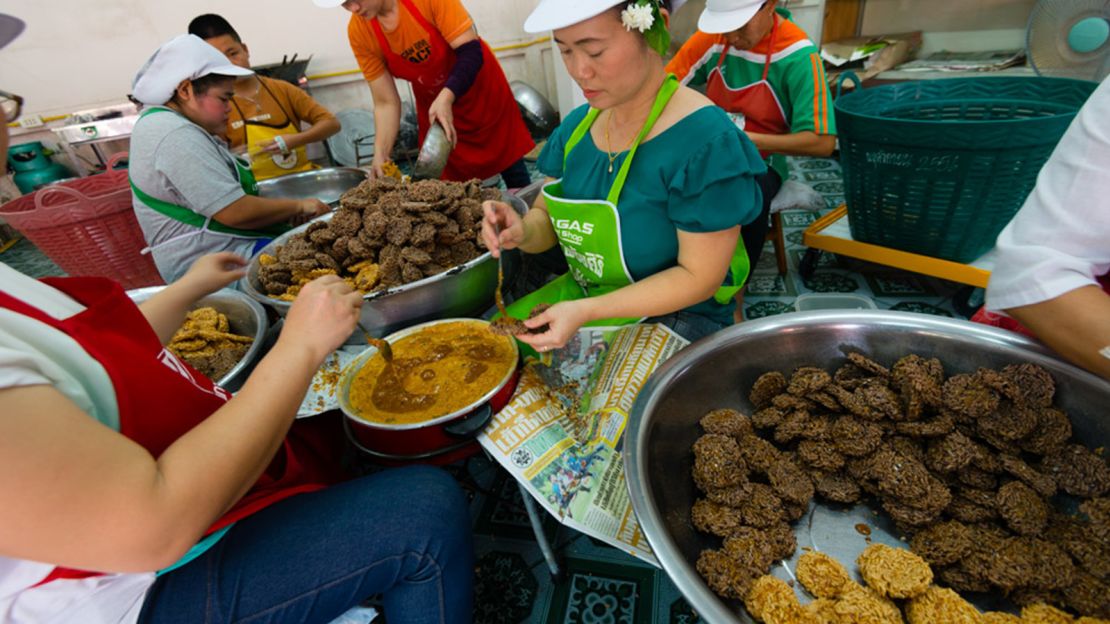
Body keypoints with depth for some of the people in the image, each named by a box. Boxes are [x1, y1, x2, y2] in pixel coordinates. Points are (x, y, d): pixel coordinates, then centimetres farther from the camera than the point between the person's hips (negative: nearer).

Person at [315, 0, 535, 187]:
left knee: (519, 187, 3)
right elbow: (385, 103, -11)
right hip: (434, 112, 3)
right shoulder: (358, 32, -14)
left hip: (484, 95, -2)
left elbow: (471, 51, -27)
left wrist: (446, 97, -42)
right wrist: (380, 154, -23)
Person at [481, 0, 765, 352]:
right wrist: (523, 231, -19)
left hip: (673, 316, -5)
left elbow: (699, 277, -19)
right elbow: (546, 220, 6)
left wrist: (586, 311, -28)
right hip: (579, 293, 6)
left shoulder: (705, 140, -21)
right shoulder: (578, 124, 0)